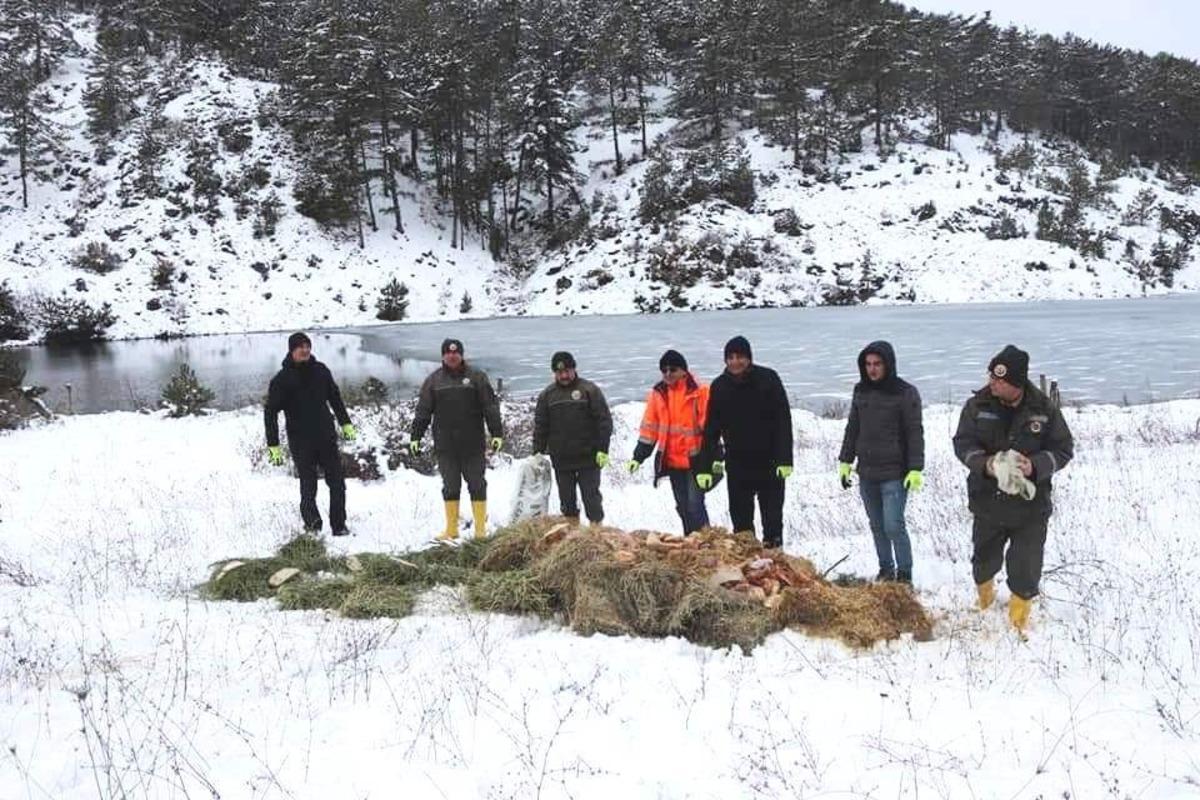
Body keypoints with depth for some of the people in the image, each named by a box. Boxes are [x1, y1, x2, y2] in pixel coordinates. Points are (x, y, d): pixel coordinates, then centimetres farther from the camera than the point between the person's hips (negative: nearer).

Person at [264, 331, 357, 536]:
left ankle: (339, 525, 12)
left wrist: (346, 423, 18)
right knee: (308, 487, -3)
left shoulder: (321, 371, 5)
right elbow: (270, 413, -5)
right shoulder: (282, 379, -7)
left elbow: (335, 397, 19)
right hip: (301, 444, -4)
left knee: (337, 483, 2)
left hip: (327, 438, 4)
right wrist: (273, 446, -9)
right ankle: (312, 522, 15)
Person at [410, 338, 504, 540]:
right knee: (450, 487, 8)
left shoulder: (477, 377, 2)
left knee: (477, 485, 2)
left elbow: (491, 407, -1)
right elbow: (422, 412, 9)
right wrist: (415, 437, 4)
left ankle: (480, 528, 8)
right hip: (445, 446, 2)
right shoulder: (433, 380, 7)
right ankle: (451, 529, 16)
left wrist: (497, 433, -8)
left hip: (473, 444, -2)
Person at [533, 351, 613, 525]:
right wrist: (538, 452, 3)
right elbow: (540, 426, 11)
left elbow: (604, 421, -4)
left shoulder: (590, 390, -1)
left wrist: (603, 449, -10)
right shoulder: (547, 395, 9)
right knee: (566, 499, 8)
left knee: (591, 496, -1)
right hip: (561, 460, 3)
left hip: (588, 458, -3)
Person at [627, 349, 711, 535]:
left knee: (694, 504, -12)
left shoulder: (700, 391, -7)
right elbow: (649, 429, 12)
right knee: (682, 507, 11)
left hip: (695, 459, -5)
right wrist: (638, 456, 7)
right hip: (673, 461, 5)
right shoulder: (658, 394, 8)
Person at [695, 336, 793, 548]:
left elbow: (784, 421, -7)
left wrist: (785, 459, -14)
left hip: (769, 461, -2)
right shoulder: (719, 386, 2)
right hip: (737, 464, 2)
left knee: (772, 516, 3)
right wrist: (705, 466, -1)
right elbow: (711, 429, 5)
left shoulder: (768, 379, -6)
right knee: (740, 518, 4)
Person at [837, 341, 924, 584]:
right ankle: (886, 569, 23)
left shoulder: (906, 393, -6)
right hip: (866, 472, 5)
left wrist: (915, 469, -12)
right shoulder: (861, 391, 9)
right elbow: (852, 428, 17)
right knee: (877, 526, 11)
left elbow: (915, 434, -7)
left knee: (893, 525, -8)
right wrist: (845, 461, 13)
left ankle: (904, 574, 5)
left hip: (894, 474, -5)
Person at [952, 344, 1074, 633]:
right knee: (985, 559, 19)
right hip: (987, 500, 1)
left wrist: (1036, 465, -22)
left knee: (1026, 569, 3)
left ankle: (1019, 620, 26)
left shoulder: (1044, 409, -9)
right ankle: (984, 600, 51)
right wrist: (985, 464, -27)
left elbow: (1063, 449, -3)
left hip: (1031, 504, -1)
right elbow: (962, 443, -7)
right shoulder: (977, 405, -8)